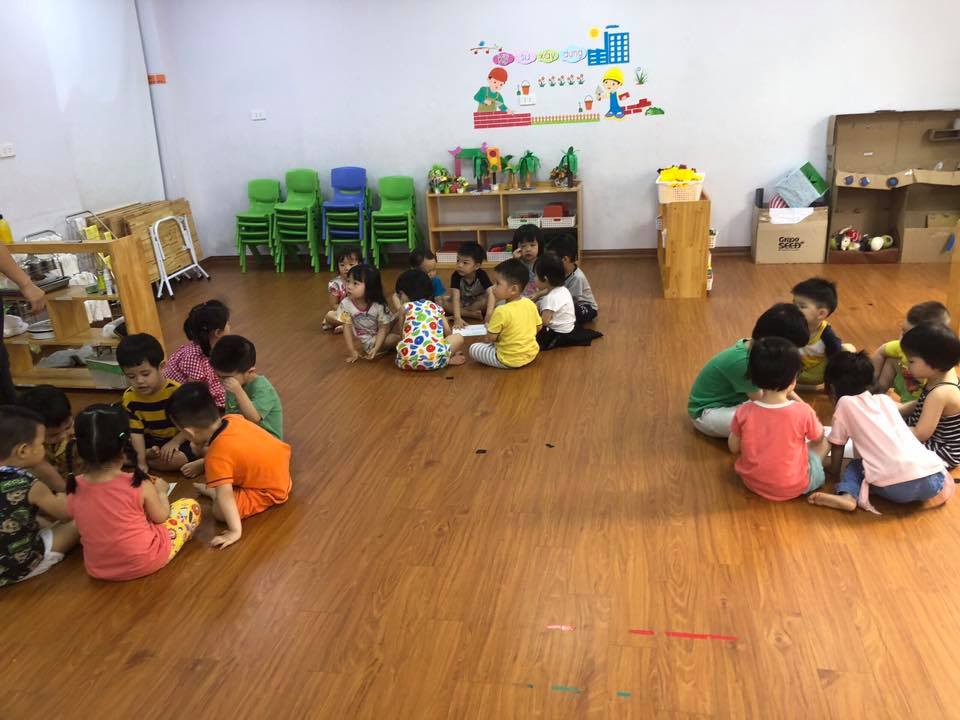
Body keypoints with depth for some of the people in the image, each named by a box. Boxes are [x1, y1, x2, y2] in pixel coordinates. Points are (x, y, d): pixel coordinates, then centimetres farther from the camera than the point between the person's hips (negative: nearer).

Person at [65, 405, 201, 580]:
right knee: (191, 506, 15)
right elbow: (160, 517, -6)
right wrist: (161, 491, 13)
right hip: (145, 562, -5)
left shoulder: (74, 489, -14)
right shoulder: (140, 485, -24)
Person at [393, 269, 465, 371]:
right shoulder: (437, 307, 21)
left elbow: (403, 332, 18)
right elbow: (448, 333, 21)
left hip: (408, 359, -2)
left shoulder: (405, 307, 14)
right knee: (459, 338, 30)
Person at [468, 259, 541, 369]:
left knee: (473, 349, 5)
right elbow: (538, 327, 7)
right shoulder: (530, 304, -7)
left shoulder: (501, 311, -26)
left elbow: (490, 338, -17)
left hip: (509, 360, -8)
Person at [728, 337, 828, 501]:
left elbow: (734, 448, -3)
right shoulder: (802, 411, -22)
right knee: (824, 441, 17)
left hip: (752, 482, 3)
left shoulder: (744, 411, -17)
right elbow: (818, 438, 0)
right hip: (794, 487, -3)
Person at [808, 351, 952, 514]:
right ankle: (936, 490, 11)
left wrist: (834, 472, 33)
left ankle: (847, 496, -2)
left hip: (893, 487, -4)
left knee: (854, 467, 25)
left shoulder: (845, 403, 10)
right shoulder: (885, 400, 22)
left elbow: (837, 446, 16)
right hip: (930, 480, 4)